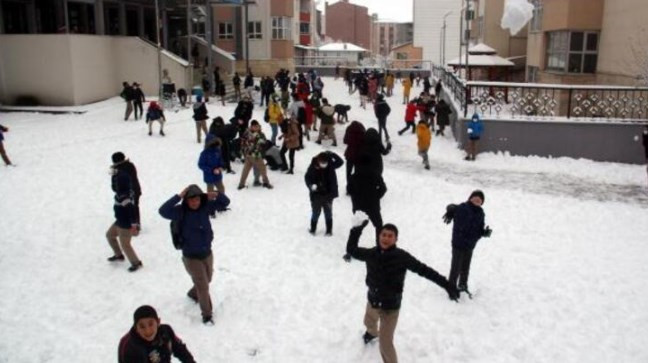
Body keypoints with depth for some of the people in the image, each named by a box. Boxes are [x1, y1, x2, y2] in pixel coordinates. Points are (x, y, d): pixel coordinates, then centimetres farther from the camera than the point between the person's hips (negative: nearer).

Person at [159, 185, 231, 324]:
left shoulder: (205, 207, -9)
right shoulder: (181, 212, -20)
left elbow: (225, 202, -4)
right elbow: (163, 211, -38)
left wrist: (216, 195, -25)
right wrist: (178, 197, -40)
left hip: (207, 253, 5)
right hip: (191, 257, -5)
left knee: (206, 281, 26)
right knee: (203, 286, -1)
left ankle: (193, 294, 58)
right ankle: (207, 314, 18)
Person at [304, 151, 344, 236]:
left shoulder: (330, 164, -10)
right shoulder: (313, 167, -17)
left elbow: (340, 162, -15)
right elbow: (307, 177, -10)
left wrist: (332, 155, -25)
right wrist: (311, 185, -27)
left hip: (328, 194, 2)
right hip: (316, 195, -2)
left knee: (328, 213, 13)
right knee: (316, 213, 13)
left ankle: (329, 230, 26)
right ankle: (312, 229, 29)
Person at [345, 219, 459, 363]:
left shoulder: (402, 257, -25)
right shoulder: (371, 253, -14)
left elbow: (424, 270, -24)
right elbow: (351, 250, -2)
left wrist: (446, 285, -28)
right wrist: (356, 229, -12)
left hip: (391, 306, -5)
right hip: (373, 300, 6)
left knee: (385, 343, -9)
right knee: (369, 323, 37)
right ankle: (372, 332, 73)